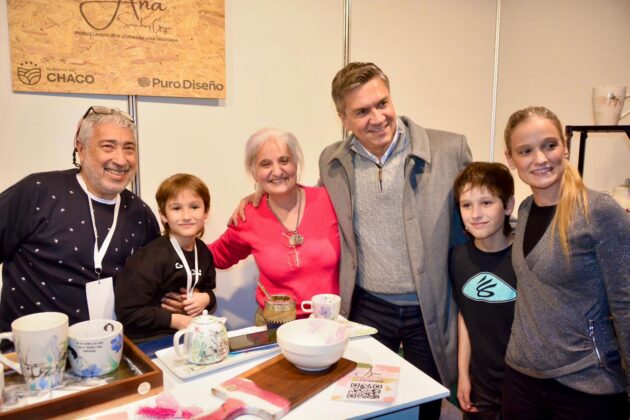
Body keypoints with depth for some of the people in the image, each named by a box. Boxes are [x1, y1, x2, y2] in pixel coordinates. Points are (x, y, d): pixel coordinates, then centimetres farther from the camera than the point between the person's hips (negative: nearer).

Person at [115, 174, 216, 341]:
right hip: (149, 339, -6)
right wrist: (176, 320, -16)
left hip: (190, 333, 6)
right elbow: (128, 312, -19)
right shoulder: (155, 257, -18)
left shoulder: (203, 252, 2)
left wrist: (206, 298, -3)